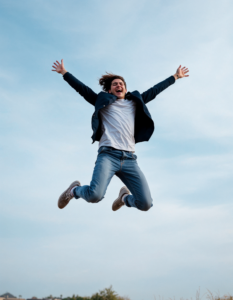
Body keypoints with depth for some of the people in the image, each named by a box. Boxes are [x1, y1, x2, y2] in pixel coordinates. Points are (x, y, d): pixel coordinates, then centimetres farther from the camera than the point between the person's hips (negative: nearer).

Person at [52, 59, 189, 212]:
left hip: (129, 159, 4)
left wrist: (175, 77, 38)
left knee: (145, 204, -6)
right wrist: (65, 73, 14)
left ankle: (124, 197, 30)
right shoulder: (103, 102, 19)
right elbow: (82, 89, 18)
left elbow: (154, 90, 32)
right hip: (108, 155, -3)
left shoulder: (135, 102, 26)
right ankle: (74, 190, 10)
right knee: (95, 195, -27)